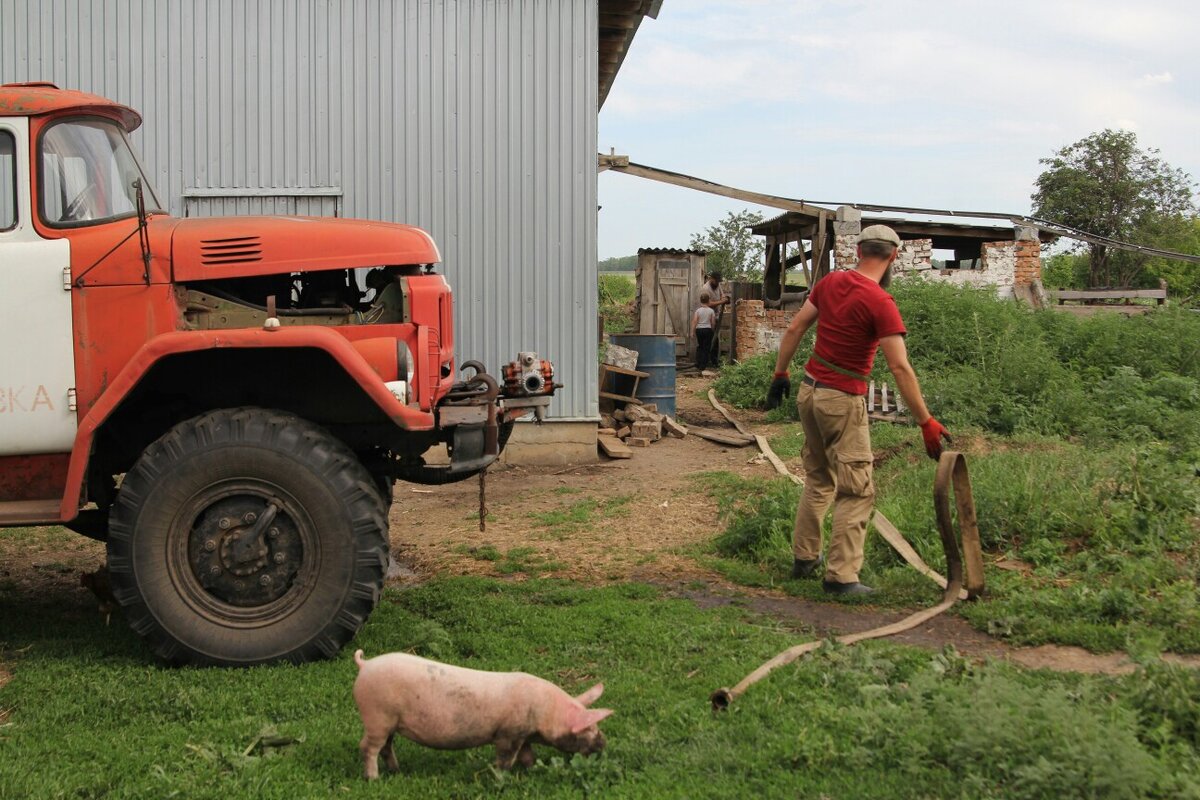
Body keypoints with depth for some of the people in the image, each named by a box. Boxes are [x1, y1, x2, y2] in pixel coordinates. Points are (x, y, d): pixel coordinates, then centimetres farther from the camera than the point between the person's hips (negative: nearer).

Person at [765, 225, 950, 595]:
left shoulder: (830, 282, 3)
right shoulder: (881, 304, -17)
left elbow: (794, 330, 8)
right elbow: (900, 369, -19)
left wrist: (780, 374, 19)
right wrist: (926, 423, -16)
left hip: (809, 391, 7)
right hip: (842, 402, -7)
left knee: (818, 480, 20)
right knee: (856, 491, -1)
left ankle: (804, 558, 25)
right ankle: (841, 576, -3)